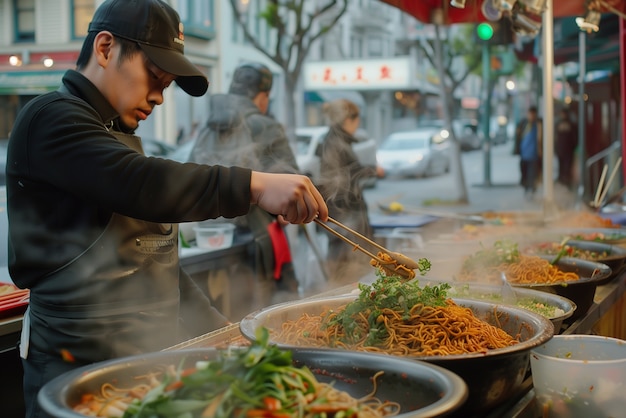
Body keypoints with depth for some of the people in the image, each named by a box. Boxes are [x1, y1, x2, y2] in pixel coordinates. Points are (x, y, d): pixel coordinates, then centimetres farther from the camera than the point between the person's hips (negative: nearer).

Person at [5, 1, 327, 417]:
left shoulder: (121, 136, 21)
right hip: (82, 367, -8)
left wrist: (221, 329, 17)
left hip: (151, 355, 9)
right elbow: (139, 185, -29)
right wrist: (255, 185, -35)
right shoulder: (50, 119, -10)